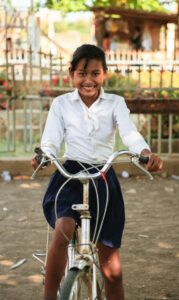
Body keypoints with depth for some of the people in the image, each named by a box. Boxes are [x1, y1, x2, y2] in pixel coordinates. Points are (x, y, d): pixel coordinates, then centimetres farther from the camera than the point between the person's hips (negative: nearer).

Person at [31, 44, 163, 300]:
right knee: (62, 233, -32)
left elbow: (130, 134, -14)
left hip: (103, 179, 1)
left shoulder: (115, 103, 3)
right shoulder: (61, 104, 3)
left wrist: (147, 153, -36)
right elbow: (50, 142, -6)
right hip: (70, 176, -1)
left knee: (112, 269, 4)